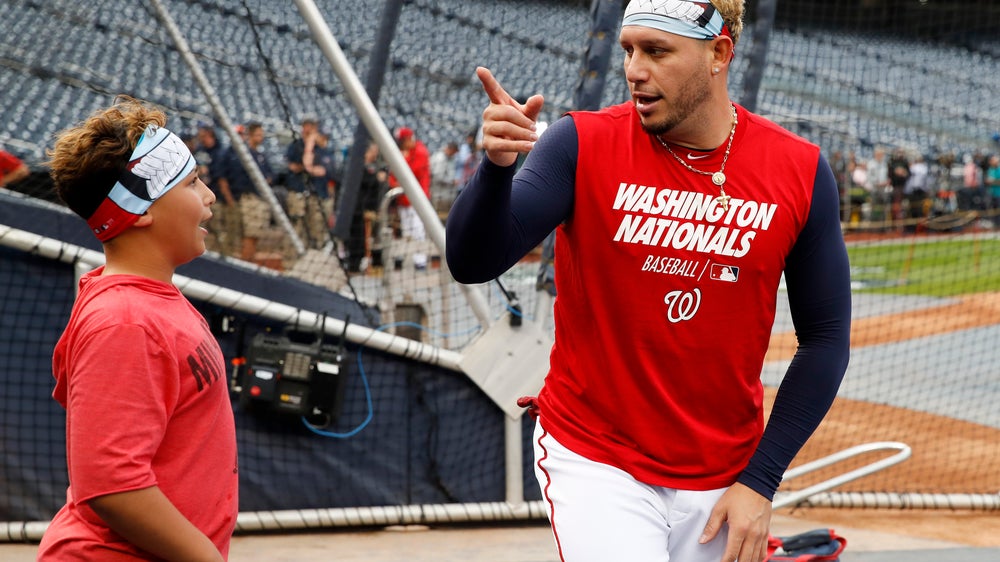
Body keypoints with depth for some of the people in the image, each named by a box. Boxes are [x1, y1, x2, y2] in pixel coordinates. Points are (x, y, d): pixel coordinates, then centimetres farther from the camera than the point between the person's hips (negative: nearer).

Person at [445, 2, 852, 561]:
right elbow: (472, 262, -18)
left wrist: (760, 482, -4)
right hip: (594, 467, -2)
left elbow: (826, 338, 1)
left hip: (724, 483, 2)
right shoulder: (584, 145, -9)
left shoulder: (800, 172, -5)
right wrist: (497, 166, -37)